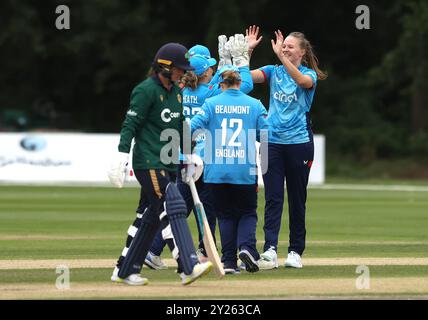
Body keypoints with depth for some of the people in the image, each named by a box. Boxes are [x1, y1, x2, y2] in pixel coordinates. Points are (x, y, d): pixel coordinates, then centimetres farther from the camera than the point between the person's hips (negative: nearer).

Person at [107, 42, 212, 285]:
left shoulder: (176, 92, 15)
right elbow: (130, 124, -14)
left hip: (168, 164, 9)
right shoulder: (146, 90, -11)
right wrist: (122, 157, -22)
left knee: (150, 218, 10)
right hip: (148, 163, -9)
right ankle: (189, 267, -26)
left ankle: (125, 270, 18)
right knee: (173, 209, -19)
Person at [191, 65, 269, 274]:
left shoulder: (211, 104, 1)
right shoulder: (254, 105, 3)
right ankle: (246, 246, -14)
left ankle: (229, 261, 4)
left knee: (225, 215, 11)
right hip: (245, 171, 0)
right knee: (248, 212, 13)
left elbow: (193, 125, -10)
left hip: (217, 170, 0)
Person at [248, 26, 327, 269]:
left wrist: (281, 56, -31)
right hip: (273, 142, 2)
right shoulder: (274, 71, 10)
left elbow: (302, 80, -24)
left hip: (299, 142, -2)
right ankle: (270, 249, -18)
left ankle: (296, 251, 13)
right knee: (273, 198, -8)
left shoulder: (309, 74, 0)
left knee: (297, 199, 6)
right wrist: (248, 50, -14)